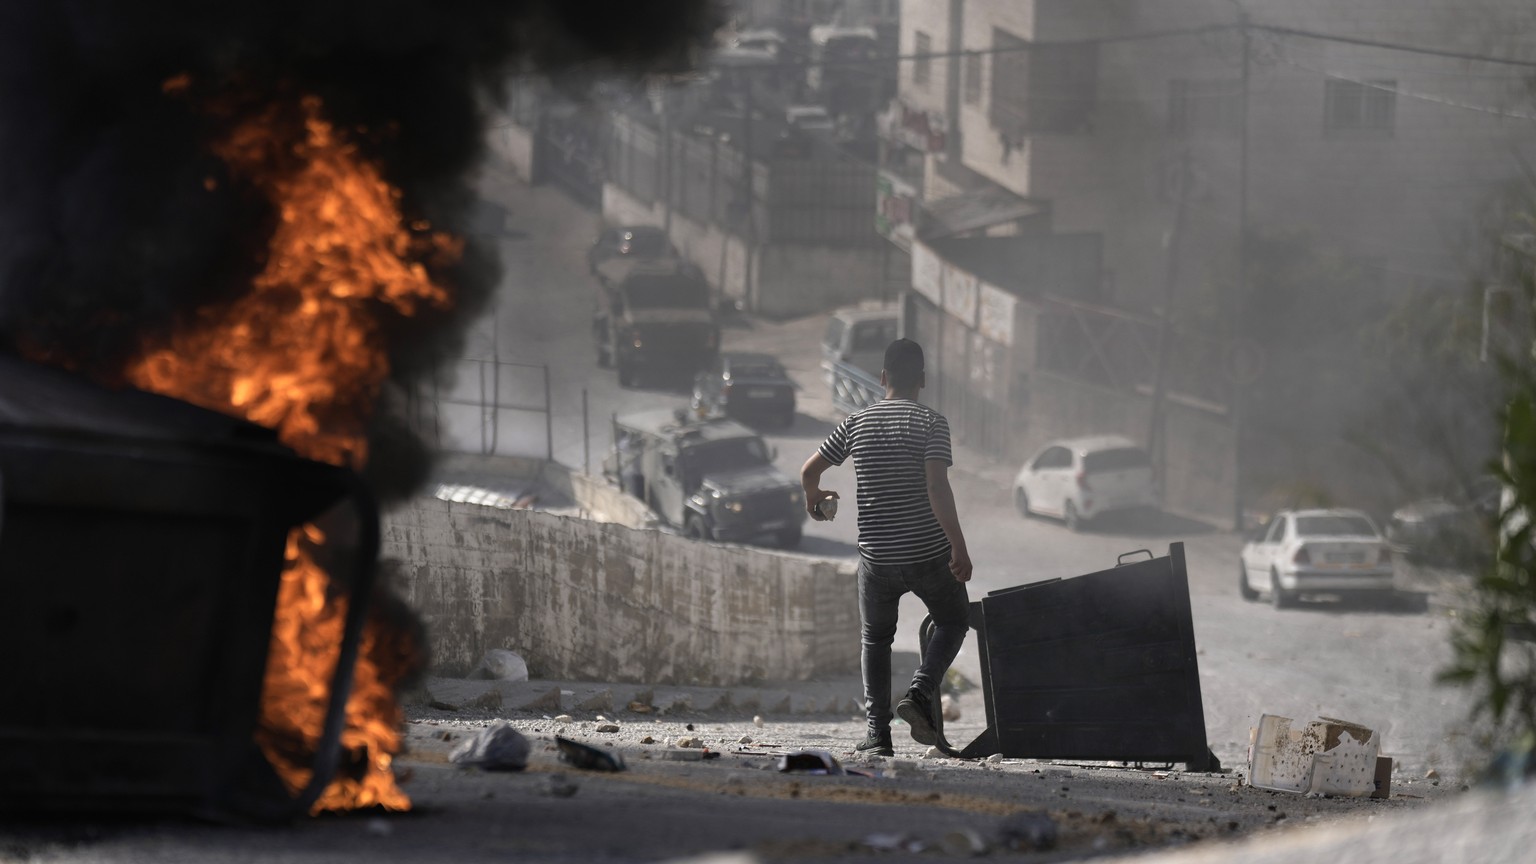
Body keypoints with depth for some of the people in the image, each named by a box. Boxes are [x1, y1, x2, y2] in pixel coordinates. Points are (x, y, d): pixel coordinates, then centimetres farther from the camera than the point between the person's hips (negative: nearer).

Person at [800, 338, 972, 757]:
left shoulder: (857, 422, 3)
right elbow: (937, 486, -19)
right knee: (953, 621, 21)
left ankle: (878, 732, 7)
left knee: (875, 640, 18)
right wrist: (959, 547, -19)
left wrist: (814, 498, 32)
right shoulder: (931, 422, -7)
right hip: (929, 551, -2)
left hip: (876, 556, 2)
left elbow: (810, 470, 8)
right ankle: (922, 690, -4)